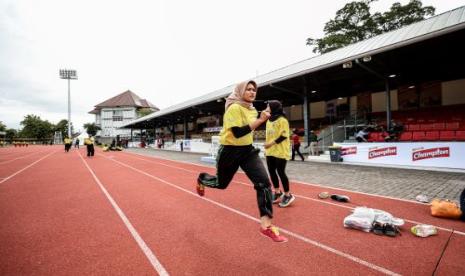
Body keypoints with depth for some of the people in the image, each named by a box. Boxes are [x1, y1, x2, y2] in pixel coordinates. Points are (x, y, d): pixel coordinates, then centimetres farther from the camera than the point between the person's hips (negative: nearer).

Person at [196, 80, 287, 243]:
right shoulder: (234, 108, -19)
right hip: (230, 151, -6)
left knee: (264, 182, -13)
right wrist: (260, 120, -32)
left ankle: (266, 225, -6)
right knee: (221, 183, 17)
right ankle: (201, 179, 53)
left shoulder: (252, 109, 7)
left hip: (248, 150, 6)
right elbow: (238, 133, -31)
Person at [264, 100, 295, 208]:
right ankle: (277, 193, 25)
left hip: (280, 151, -8)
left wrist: (271, 143, -20)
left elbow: (284, 135, -16)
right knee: (272, 171, 10)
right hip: (270, 151, 8)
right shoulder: (269, 120, 15)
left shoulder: (282, 120, -9)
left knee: (280, 172, -4)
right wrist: (266, 146, 14)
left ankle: (287, 195, 12)